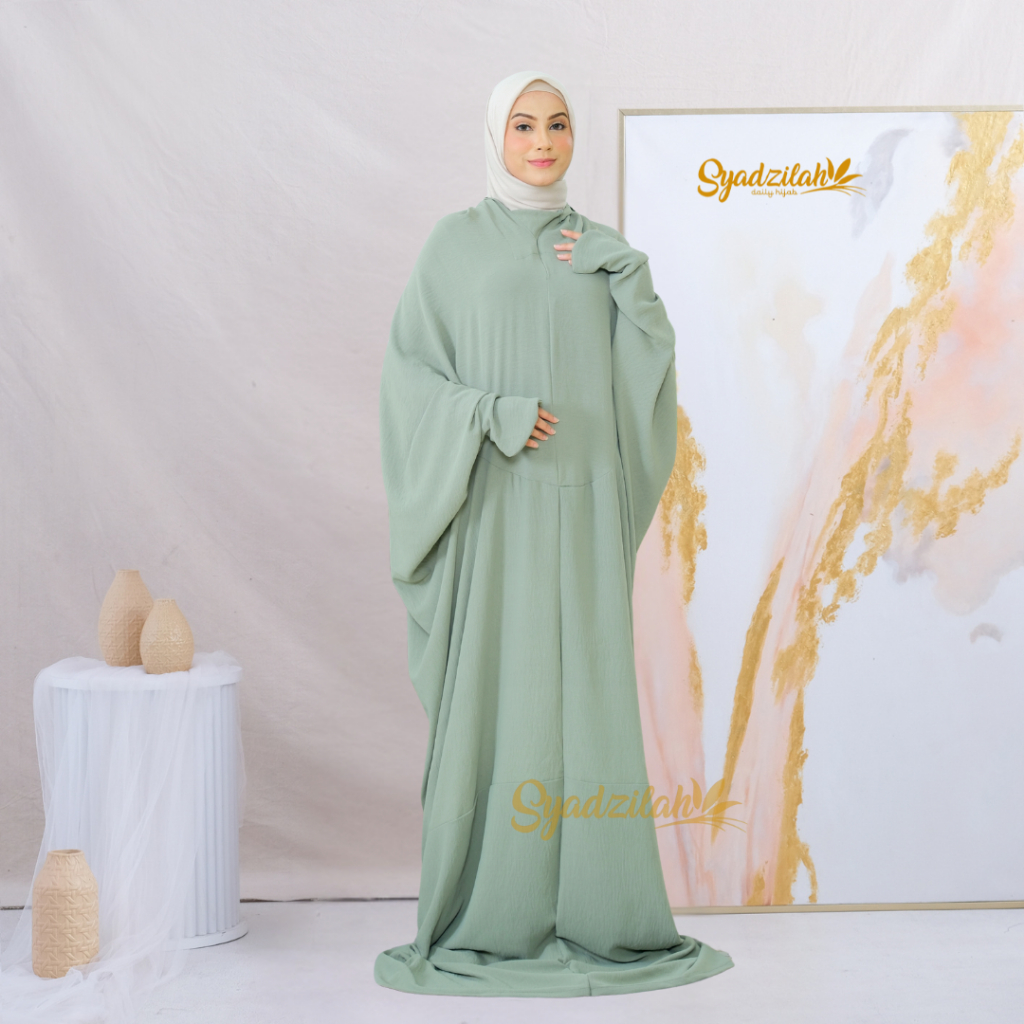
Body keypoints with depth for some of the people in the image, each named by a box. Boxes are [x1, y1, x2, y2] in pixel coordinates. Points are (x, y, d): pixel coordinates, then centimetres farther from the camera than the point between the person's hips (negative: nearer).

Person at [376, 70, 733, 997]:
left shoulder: (600, 250, 12)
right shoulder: (455, 243, 3)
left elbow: (650, 364, 2)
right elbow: (407, 371, -2)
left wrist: (627, 274, -12)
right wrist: (488, 417, -17)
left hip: (582, 509, 3)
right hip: (493, 507, -3)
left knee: (588, 698, 2)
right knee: (490, 699, -3)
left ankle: (596, 912, 11)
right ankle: (487, 920, 7)